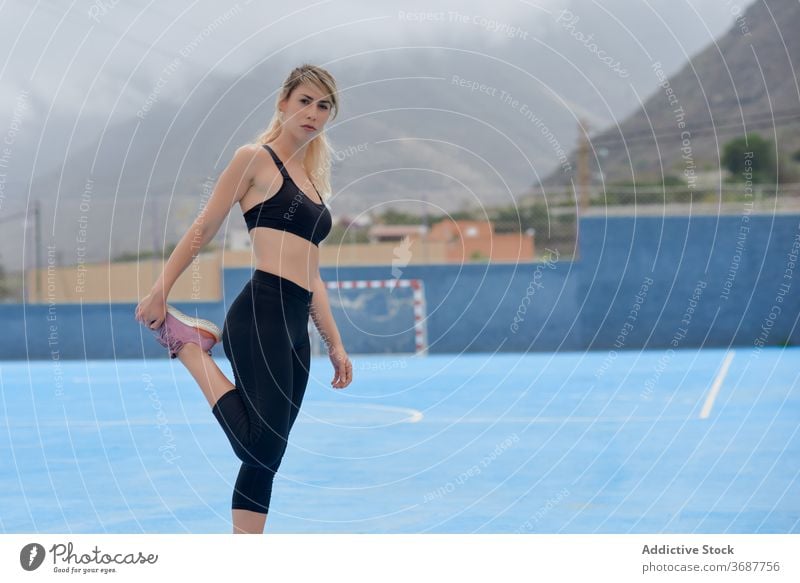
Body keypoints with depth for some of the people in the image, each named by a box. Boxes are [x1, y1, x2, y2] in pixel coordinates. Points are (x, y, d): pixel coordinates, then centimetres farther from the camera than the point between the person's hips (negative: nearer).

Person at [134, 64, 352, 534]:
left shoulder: (311, 179, 23)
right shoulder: (255, 159, 1)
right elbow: (204, 229, -2)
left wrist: (335, 344, 19)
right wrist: (160, 291, -8)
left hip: (296, 328, 8)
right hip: (261, 315, -8)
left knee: (266, 458, 6)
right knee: (260, 449, -16)